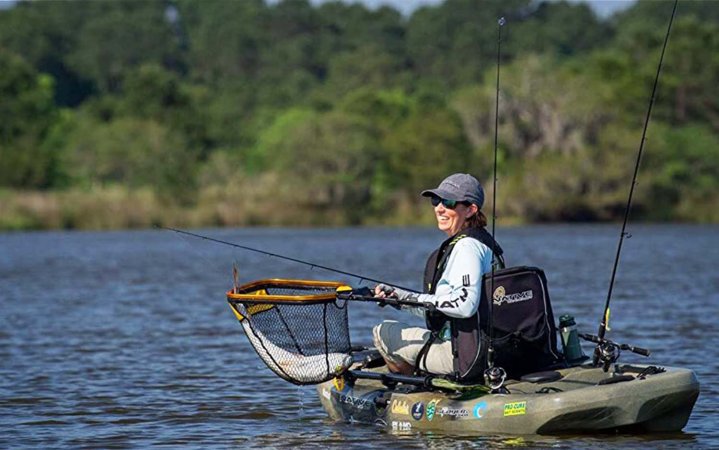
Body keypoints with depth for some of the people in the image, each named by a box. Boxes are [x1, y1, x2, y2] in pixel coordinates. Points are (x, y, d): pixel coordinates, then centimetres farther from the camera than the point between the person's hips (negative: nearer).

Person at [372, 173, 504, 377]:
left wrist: (418, 299, -18)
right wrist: (398, 295, 11)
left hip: (463, 355, -11)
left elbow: (465, 304, -29)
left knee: (383, 332, 1)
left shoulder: (467, 247, -16)